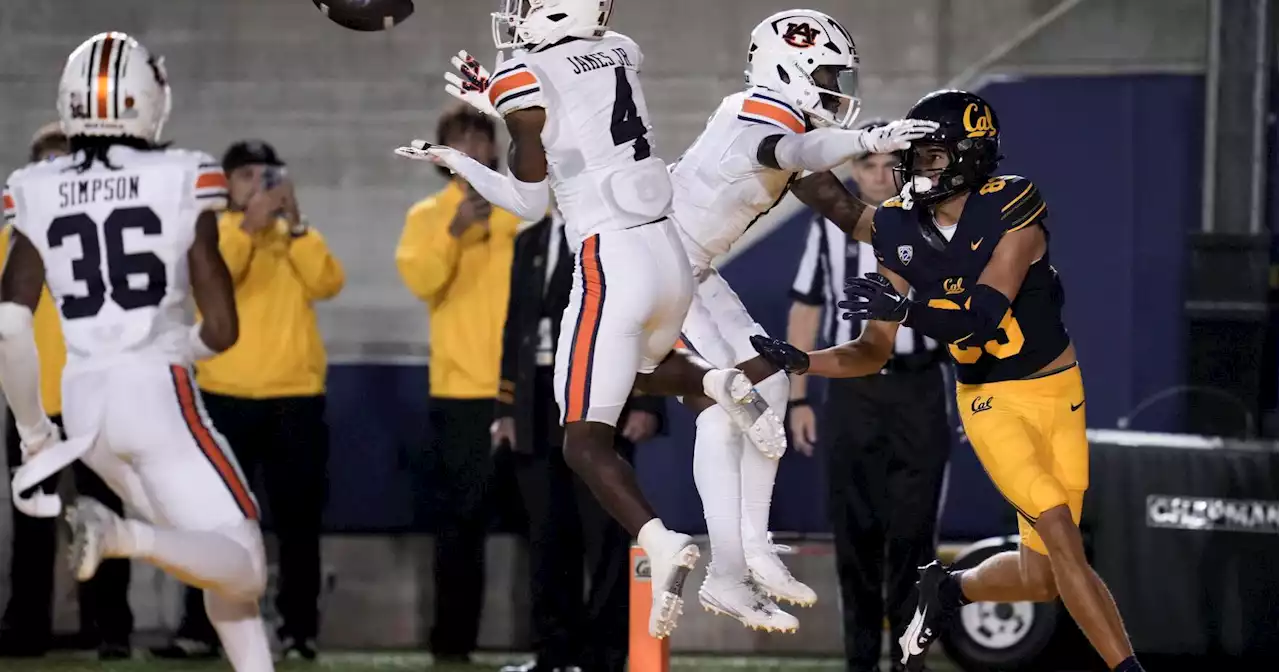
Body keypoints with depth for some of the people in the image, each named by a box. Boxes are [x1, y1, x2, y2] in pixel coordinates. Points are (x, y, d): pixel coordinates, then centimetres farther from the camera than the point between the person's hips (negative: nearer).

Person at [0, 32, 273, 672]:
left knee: (219, 562, 17)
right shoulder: (182, 185, -5)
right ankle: (120, 534, -31)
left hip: (85, 400, 5)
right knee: (243, 568, -5)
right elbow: (220, 329, -6)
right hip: (158, 391, -5)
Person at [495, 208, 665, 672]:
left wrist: (646, 402, -12)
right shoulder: (531, 242, 18)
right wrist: (508, 407, 11)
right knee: (548, 539, 5)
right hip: (539, 409, 5)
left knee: (606, 537, -5)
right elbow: (516, 325, 18)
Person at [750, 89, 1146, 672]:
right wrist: (801, 362, -18)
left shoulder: (1013, 208, -19)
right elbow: (874, 352, -1)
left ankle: (948, 591, 33)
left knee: (1042, 576, 4)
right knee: (1060, 535, -19)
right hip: (990, 401, 1)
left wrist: (905, 308, -45)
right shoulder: (901, 229, -6)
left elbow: (985, 313, -30)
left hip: (1058, 389, -1)